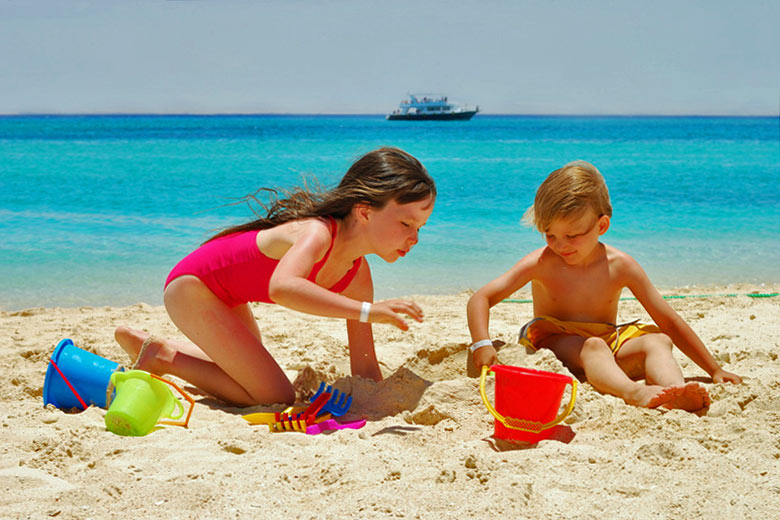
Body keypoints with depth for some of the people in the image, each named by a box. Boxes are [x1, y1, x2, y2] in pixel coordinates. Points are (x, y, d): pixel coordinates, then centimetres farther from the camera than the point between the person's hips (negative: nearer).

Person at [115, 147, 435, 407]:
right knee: (275, 398, -11)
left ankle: (142, 343, 37)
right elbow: (281, 287, -56)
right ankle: (164, 358, -1)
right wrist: (367, 311, -57)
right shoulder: (316, 233, -33)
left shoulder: (358, 275, -8)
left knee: (253, 371, 32)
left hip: (223, 295, 9)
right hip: (191, 286, -9)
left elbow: (365, 369, -3)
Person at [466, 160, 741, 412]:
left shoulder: (620, 266, -4)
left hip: (608, 345, 3)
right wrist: (482, 344, -31)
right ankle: (635, 393, -64)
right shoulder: (540, 264, -8)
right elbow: (480, 299, -11)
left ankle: (676, 393, -54)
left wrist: (715, 370, -2)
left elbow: (670, 323, -1)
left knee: (657, 341, -24)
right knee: (592, 346, -35)